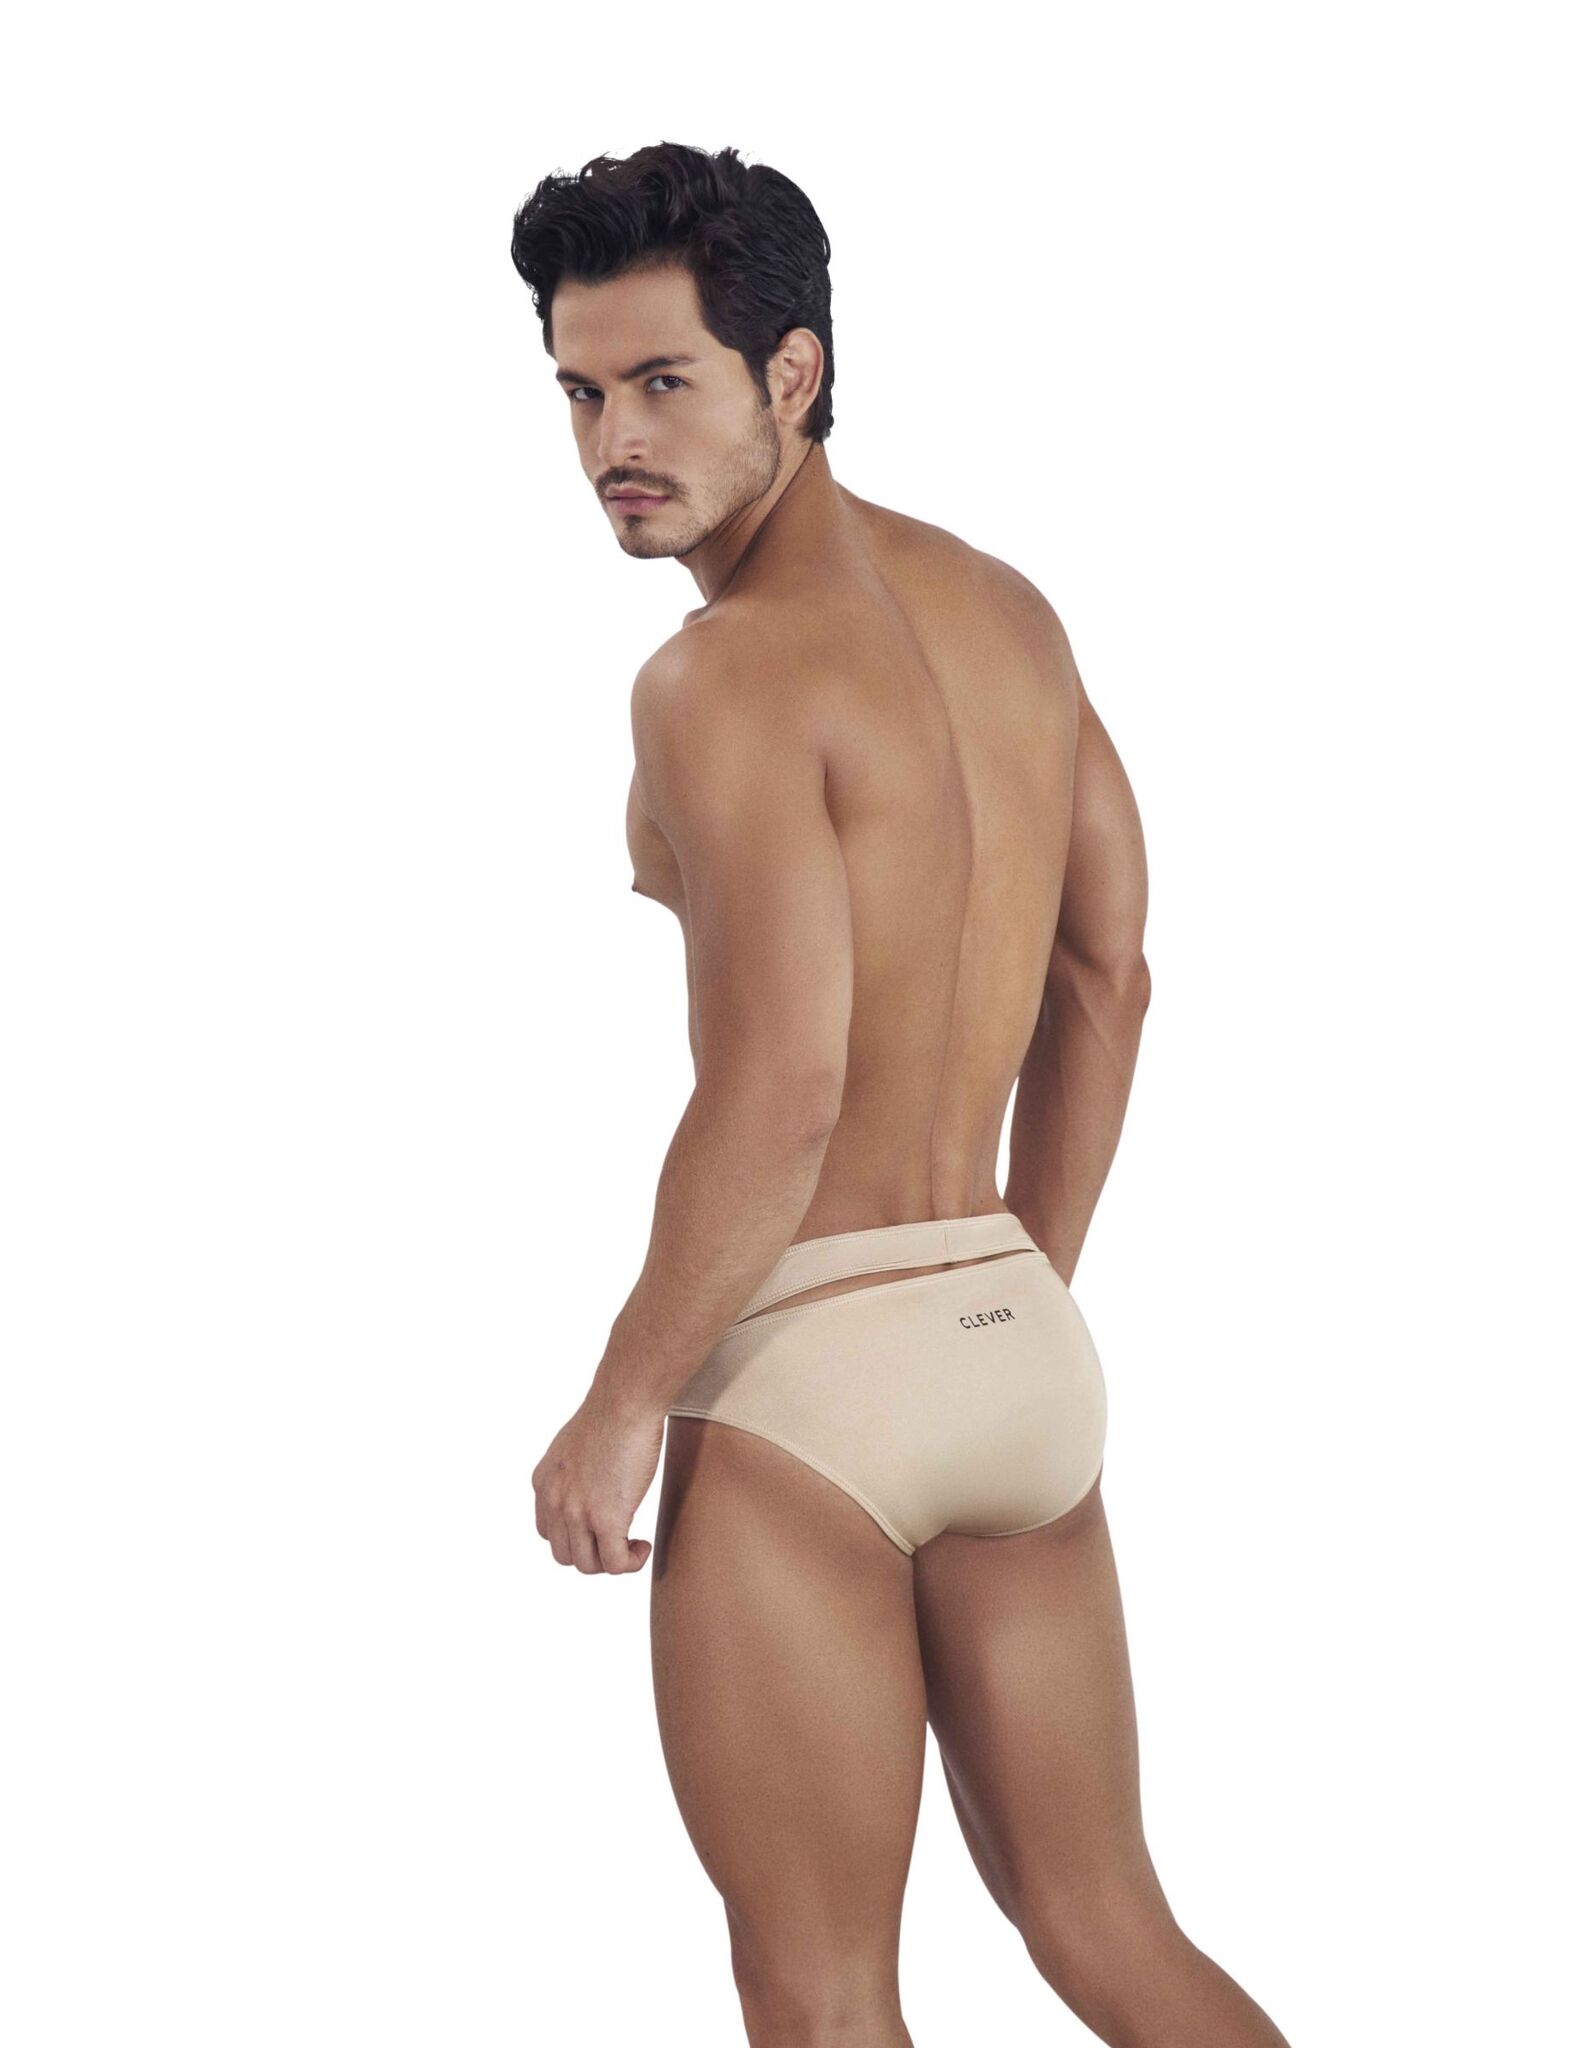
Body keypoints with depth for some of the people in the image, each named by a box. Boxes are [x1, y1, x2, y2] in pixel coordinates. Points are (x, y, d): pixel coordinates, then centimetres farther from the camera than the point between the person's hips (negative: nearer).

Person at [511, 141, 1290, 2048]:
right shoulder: (1003, 608, 10)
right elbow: (1107, 980, 17)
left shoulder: (727, 673, -15)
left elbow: (777, 1090, -22)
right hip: (1024, 1350, 8)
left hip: (812, 1370, -8)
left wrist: (621, 1399, -12)